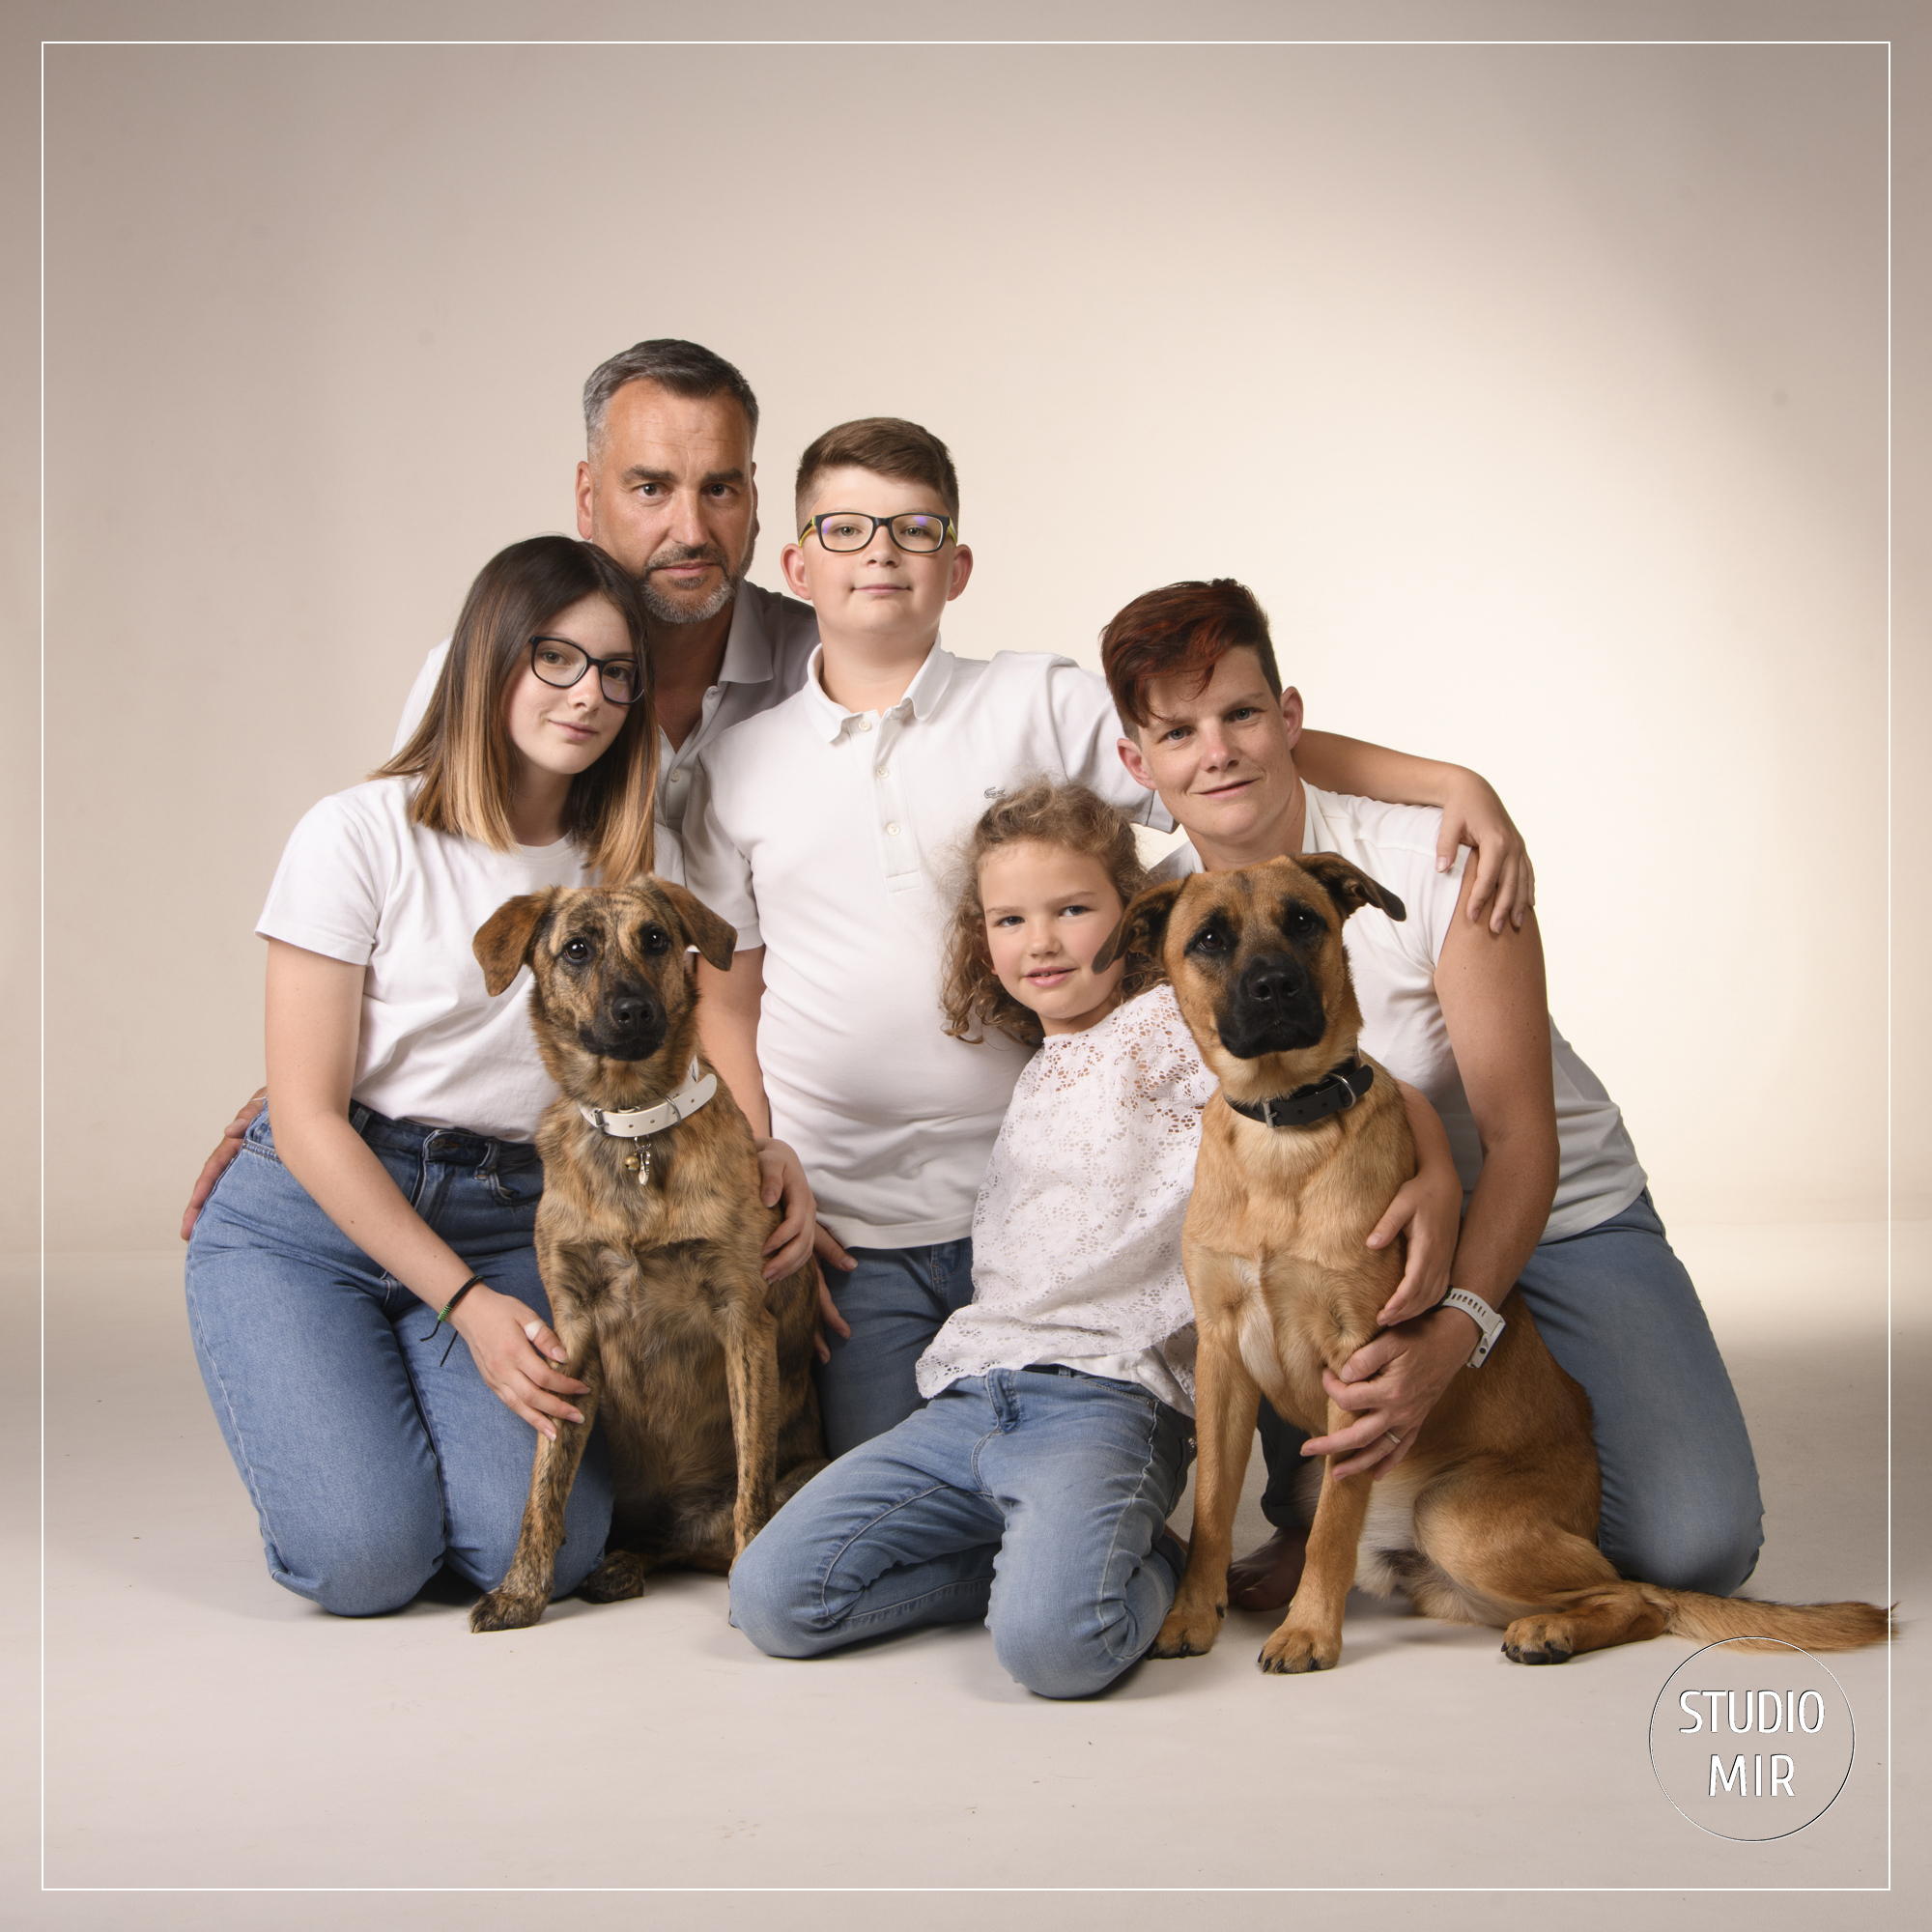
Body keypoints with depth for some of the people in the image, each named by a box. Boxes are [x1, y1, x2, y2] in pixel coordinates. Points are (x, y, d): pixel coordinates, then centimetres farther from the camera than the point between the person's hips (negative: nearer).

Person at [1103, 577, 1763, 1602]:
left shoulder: (1437, 864, -24)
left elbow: (1523, 1141, -24)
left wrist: (1446, 1339, -38)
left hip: (1555, 1212, -3)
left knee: (1694, 1546, -21)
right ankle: (1309, 1516, -7)